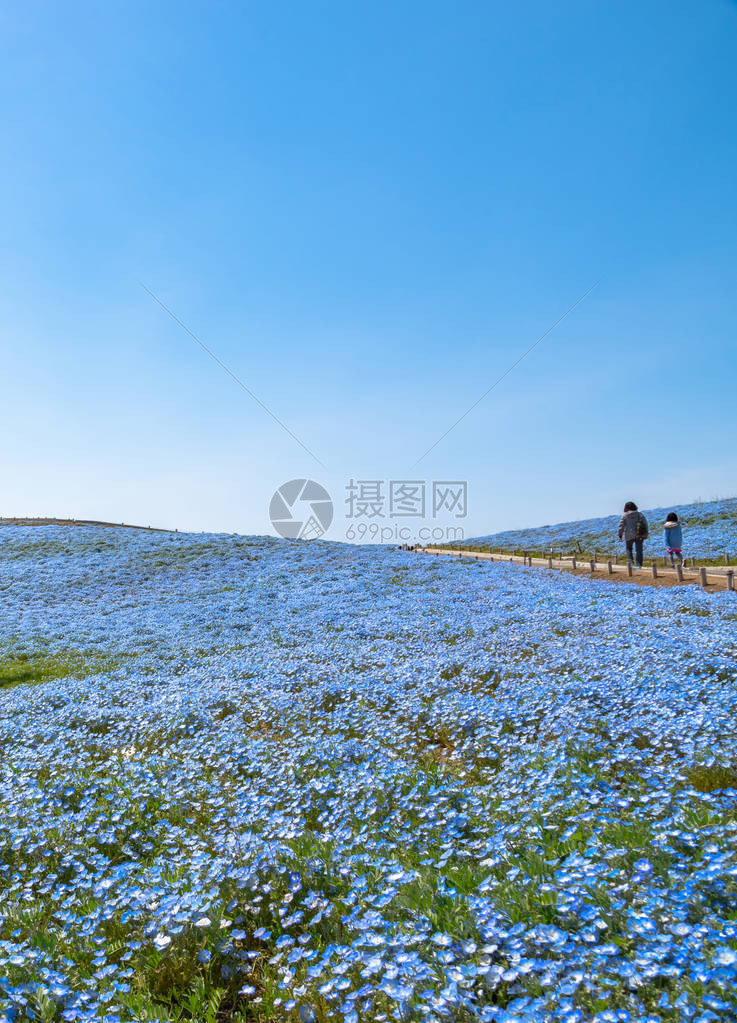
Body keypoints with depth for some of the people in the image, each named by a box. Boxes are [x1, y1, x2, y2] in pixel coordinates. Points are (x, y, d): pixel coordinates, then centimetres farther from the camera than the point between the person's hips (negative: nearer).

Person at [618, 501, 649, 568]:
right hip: (639, 536, 2)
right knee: (638, 550, 5)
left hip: (629, 535, -2)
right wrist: (646, 534, 8)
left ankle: (631, 561, -1)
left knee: (629, 548, 17)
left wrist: (620, 535, 3)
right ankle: (639, 565, 0)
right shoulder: (639, 514, 5)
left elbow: (621, 526, -3)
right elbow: (645, 524, 3)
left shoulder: (625, 515, -1)